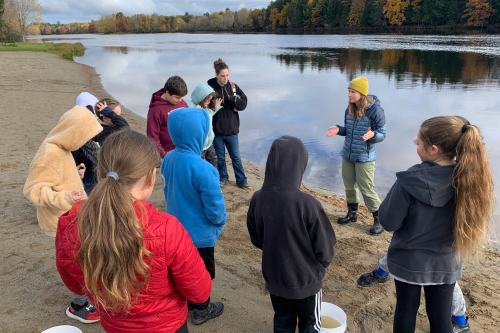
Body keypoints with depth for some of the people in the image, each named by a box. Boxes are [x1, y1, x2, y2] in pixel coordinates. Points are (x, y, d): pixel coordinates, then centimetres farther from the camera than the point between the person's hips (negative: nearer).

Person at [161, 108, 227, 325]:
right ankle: (201, 310, 38)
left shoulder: (168, 159, -11)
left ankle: (188, 300, 48)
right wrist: (221, 220, -3)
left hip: (178, 226, 6)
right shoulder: (201, 168, -33)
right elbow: (215, 207, -25)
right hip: (200, 233, -6)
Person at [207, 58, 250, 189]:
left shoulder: (233, 87, 0)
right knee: (220, 157, 14)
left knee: (236, 157, 8)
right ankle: (223, 178, 33)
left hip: (231, 129, 1)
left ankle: (241, 181, 20)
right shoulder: (210, 87, -6)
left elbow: (243, 104, -6)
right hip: (216, 129, -1)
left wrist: (230, 98, -20)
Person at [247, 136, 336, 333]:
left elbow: (256, 239, -2)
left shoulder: (258, 199, -17)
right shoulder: (308, 204, -31)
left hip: (274, 278, 4)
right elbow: (325, 251, -19)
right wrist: (320, 265, 3)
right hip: (306, 281, -3)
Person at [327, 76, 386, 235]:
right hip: (347, 155, 6)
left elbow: (382, 134, -11)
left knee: (367, 190, -1)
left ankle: (379, 220, 16)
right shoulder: (350, 108, 2)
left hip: (365, 158, -6)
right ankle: (352, 213, 36)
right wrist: (339, 129, -7)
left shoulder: (375, 110, -16)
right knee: (349, 186, 16)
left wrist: (372, 135, -33)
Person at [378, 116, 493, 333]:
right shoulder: (474, 179, -14)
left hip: (408, 261, -3)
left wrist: (396, 192, -4)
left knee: (406, 310, 19)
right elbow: (477, 219, 0)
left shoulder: (410, 181, -27)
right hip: (446, 263, 3)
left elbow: (388, 222, -18)